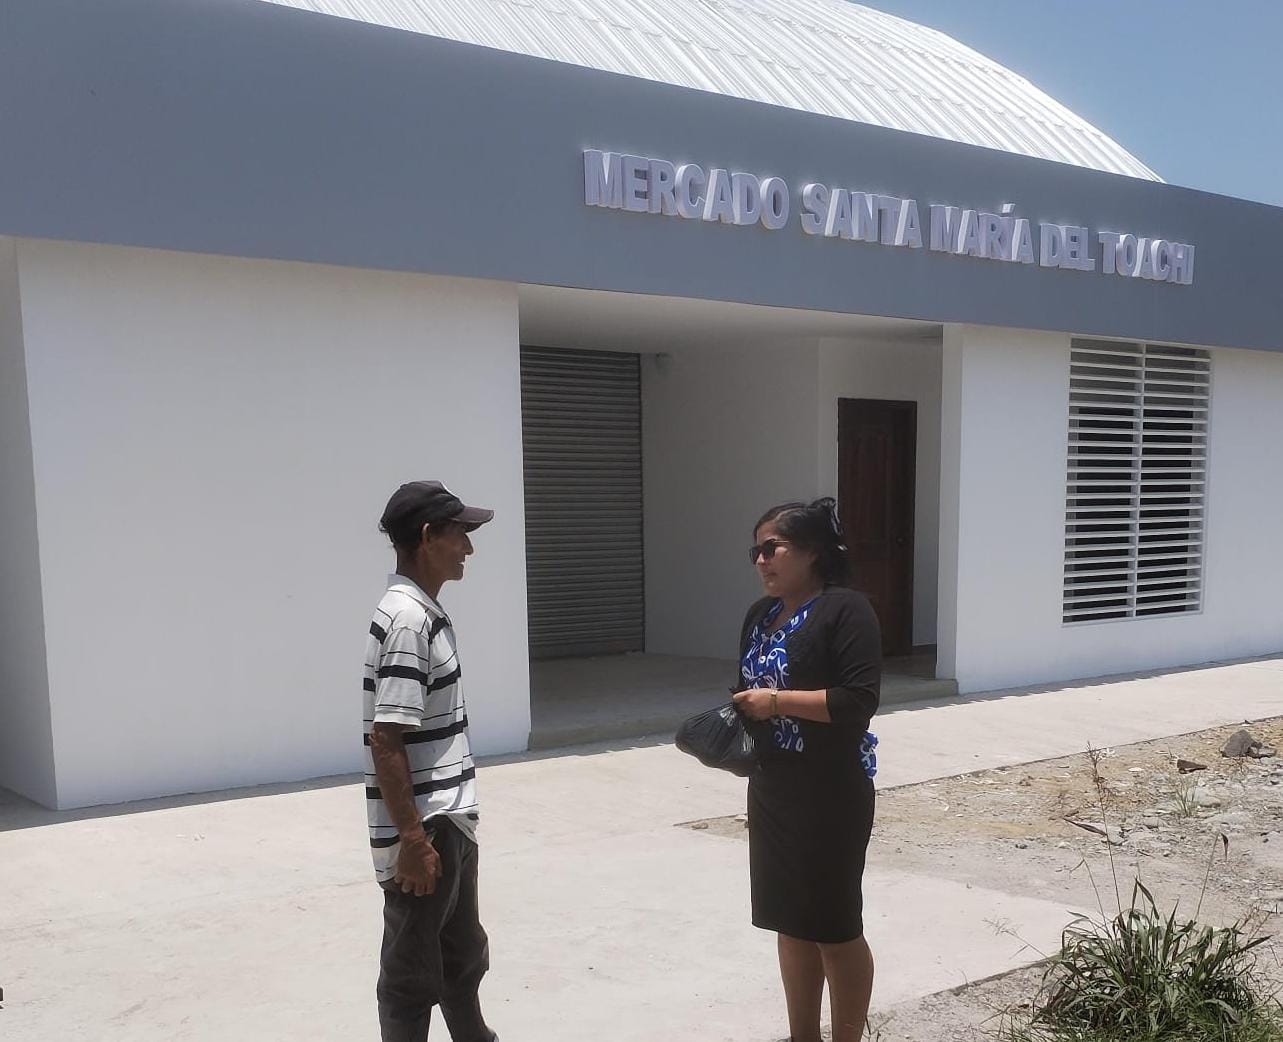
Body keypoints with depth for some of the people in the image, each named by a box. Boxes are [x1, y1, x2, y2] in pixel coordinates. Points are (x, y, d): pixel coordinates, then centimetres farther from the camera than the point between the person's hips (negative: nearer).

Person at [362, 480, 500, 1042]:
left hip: (451, 825, 9)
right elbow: (386, 741, -23)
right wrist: (412, 839, -22)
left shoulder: (425, 612, 10)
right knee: (412, 976, 6)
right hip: (423, 834, -9)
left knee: (463, 957, 24)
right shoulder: (408, 620, -20)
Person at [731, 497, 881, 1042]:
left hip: (831, 794, -8)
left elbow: (859, 700, -21)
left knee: (835, 925, 4)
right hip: (772, 790, 8)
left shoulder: (845, 610, -14)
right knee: (791, 922, 16)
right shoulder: (760, 615, 11)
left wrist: (777, 701, -19)